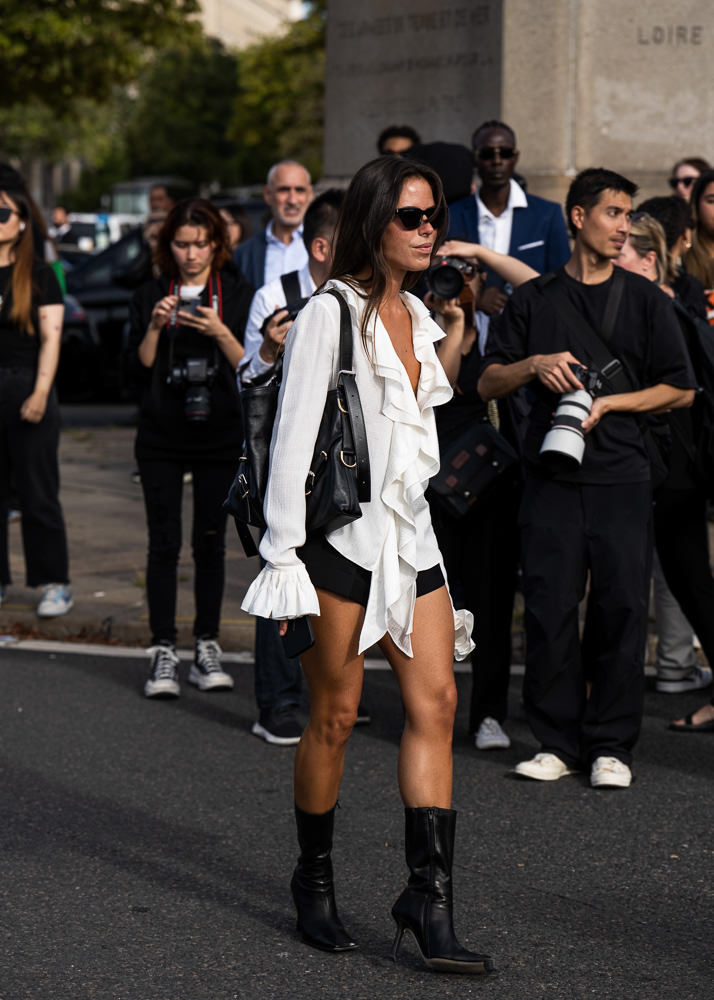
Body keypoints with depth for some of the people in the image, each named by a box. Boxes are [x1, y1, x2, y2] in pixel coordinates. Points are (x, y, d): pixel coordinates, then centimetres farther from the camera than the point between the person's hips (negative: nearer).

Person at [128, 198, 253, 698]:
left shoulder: (238, 295, 4)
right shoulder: (151, 296, 7)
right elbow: (140, 367, 2)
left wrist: (219, 333, -18)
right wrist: (155, 327, -14)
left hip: (220, 436, 0)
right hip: (162, 437, 0)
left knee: (210, 542, 2)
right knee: (165, 543, -3)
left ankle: (208, 648, 11)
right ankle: (164, 652, 0)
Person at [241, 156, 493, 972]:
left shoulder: (417, 317, 15)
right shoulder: (330, 314, -7)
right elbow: (293, 438, -10)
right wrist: (282, 555, -15)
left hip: (409, 536, 7)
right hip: (340, 533, -7)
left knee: (435, 702, -4)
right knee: (335, 714, 1)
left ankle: (429, 898, -4)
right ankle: (314, 885, 17)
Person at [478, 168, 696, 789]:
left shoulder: (644, 299, 9)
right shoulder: (535, 300, 11)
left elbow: (681, 389, 7)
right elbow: (488, 383, 11)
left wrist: (607, 403, -5)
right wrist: (535, 365, -8)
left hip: (621, 477, -1)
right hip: (550, 479, 1)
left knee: (621, 609, -4)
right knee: (550, 609, -2)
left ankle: (612, 745, 5)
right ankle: (558, 742, 8)